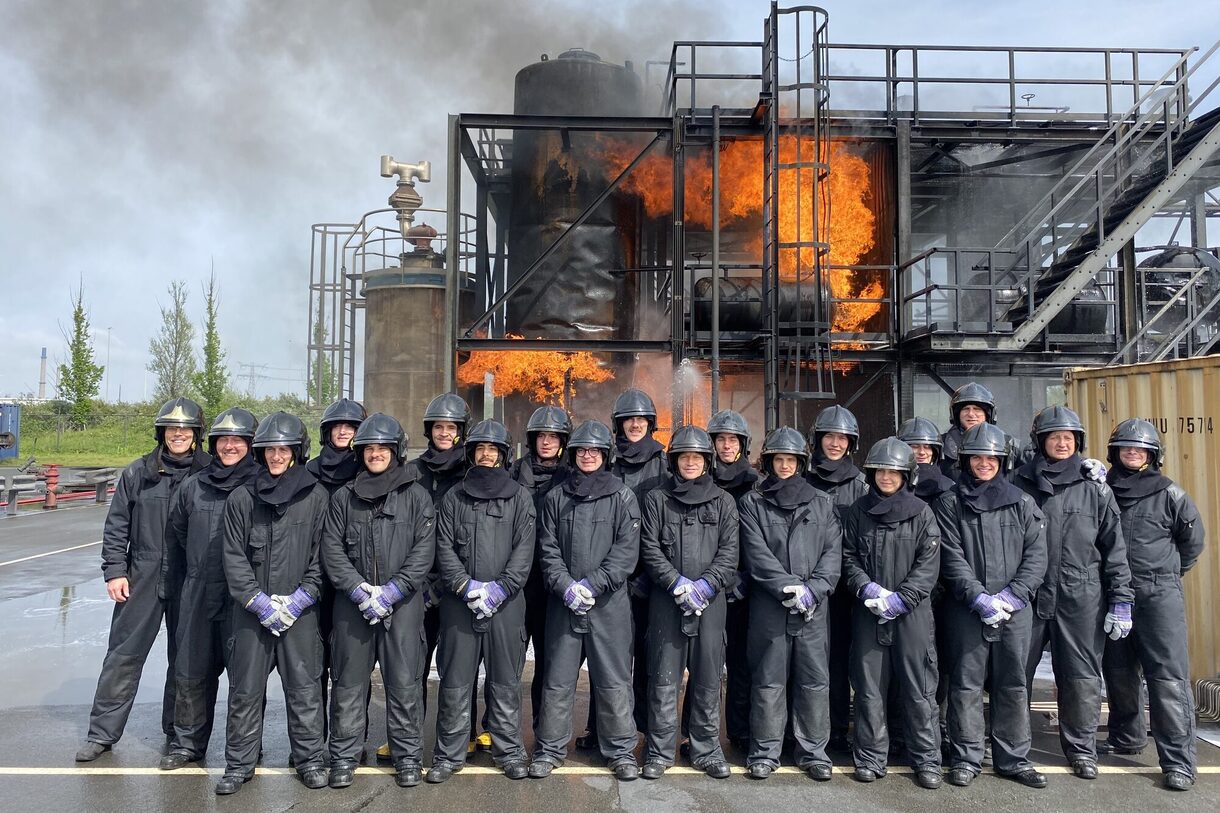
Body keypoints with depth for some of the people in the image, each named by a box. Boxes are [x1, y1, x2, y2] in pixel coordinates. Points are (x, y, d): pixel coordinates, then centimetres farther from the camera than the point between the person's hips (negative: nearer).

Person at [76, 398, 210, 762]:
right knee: (123, 654, 6)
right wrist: (114, 570, -1)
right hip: (142, 579, 1)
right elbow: (116, 525, 7)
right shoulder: (138, 473, 3)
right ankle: (102, 733, 20)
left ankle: (179, 733, 25)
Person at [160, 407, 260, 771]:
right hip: (197, 595, 5)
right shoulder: (193, 486, 8)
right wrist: (186, 580, 20)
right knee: (191, 673, 14)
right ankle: (187, 742, 31)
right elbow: (175, 533, 21)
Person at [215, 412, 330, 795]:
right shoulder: (242, 498, 5)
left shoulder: (317, 496, 1)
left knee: (305, 687, 4)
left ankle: (309, 759, 19)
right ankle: (239, 763, 23)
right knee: (245, 689, 9)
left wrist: (301, 597, -9)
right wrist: (259, 601, -7)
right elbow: (234, 557, 2)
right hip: (252, 610, 2)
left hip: (300, 611, -1)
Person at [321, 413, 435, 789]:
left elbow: (424, 550, -3)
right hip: (352, 604, 2)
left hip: (403, 603, -2)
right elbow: (332, 548, 3)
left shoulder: (416, 495, 3)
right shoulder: (344, 496, 9)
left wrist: (391, 591, -13)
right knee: (349, 681, 8)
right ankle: (344, 756, 22)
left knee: (404, 682, 3)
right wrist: (359, 589, -11)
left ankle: (408, 756, 16)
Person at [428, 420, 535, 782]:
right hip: (459, 604, 1)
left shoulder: (520, 497, 8)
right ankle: (449, 755, 17)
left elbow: (524, 549, 0)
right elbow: (444, 548, 3)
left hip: (506, 604, -1)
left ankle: (510, 751, 18)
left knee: (505, 682, 7)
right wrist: (466, 586, -11)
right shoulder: (453, 497, 10)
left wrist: (500, 588, -12)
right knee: (455, 682, 5)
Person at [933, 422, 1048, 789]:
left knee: (1013, 684, 8)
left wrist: (1012, 595, -10)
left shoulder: (1022, 503, 10)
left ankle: (1014, 758, 20)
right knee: (966, 684, 2)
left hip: (1015, 609, 2)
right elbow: (952, 557, -4)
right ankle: (965, 758, 12)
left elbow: (1036, 555, 3)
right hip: (966, 609, -2)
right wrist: (979, 597, -14)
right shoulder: (949, 503, 4)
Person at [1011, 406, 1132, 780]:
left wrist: (1120, 600, 0)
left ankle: (1081, 747, 22)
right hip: (1028, 595, 0)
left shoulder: (1095, 490, 6)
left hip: (1081, 598, 0)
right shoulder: (1019, 486, 3)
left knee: (1081, 674, 7)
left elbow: (1115, 548, 5)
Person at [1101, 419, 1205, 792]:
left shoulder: (1169, 493, 0)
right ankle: (1127, 737, 30)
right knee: (1118, 671, 13)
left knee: (1168, 676, -7)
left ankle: (1178, 761, -2)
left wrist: (1168, 573, 12)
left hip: (1160, 596, -3)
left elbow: (1193, 540, 9)